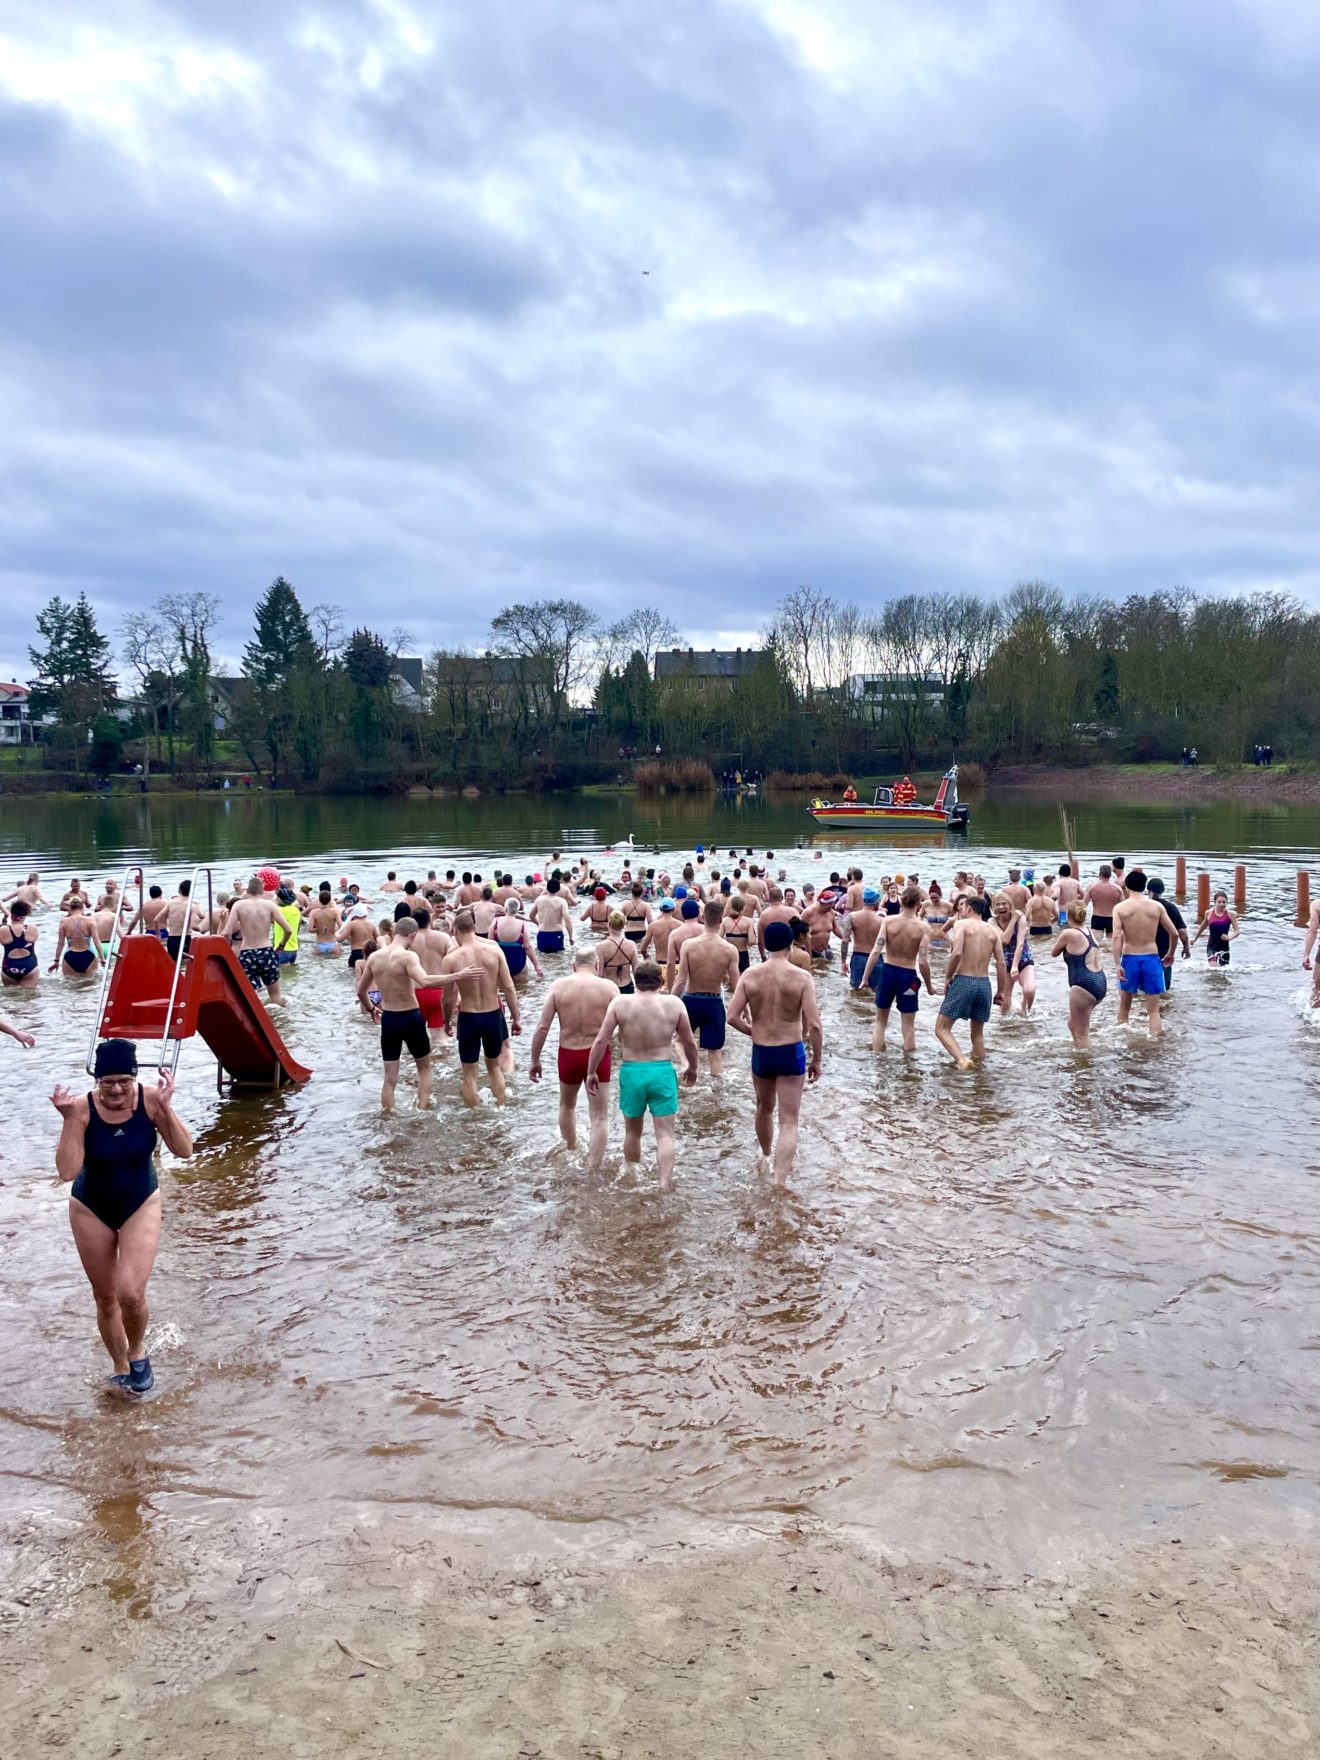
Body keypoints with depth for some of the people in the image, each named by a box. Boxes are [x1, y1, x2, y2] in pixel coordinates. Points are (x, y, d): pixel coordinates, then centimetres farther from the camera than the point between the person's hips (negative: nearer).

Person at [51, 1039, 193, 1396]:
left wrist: (166, 1108, -31)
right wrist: (69, 1120, -34)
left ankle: (138, 1351, 15)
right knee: (105, 1297, 13)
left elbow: (184, 1151, -20)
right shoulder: (82, 1109, -22)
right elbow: (67, 1170, -27)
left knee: (130, 1292, -16)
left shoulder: (150, 1100, -20)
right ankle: (121, 1367, 36)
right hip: (91, 1210, 1)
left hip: (141, 1205, -1)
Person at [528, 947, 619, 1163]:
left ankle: (570, 1151, 47)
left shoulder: (558, 986, -5)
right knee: (599, 1116, 7)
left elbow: (542, 1027, -6)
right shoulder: (608, 987, -7)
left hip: (569, 1054, 2)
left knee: (567, 1105, 29)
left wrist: (535, 1060, 3)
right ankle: (593, 1167, 3)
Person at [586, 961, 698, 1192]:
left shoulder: (620, 1003, -6)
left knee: (632, 1132, 19)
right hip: (662, 1072, -1)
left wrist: (591, 1072, 4)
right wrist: (692, 1068, 22)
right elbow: (689, 1042, 5)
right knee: (664, 1133, 3)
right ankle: (665, 1185, -8)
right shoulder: (674, 1004, -3)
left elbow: (600, 1040, -7)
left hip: (631, 1072, 1)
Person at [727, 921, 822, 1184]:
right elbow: (814, 1025, -15)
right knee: (789, 1121, 2)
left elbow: (733, 1017, -8)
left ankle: (767, 1159, 49)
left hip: (760, 1052, 3)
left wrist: (755, 1032, 10)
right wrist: (816, 1059, -2)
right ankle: (779, 1182, -11)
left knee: (764, 1108, 27)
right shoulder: (802, 977, -12)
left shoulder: (749, 975, -6)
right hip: (792, 1053, -3)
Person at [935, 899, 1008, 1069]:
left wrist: (948, 977, -6)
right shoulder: (993, 930, 9)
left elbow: (956, 953, -18)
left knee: (942, 1028, 0)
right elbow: (1001, 963, 5)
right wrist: (1001, 991, 12)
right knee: (978, 1033, 18)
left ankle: (961, 1060, -21)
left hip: (963, 981, -5)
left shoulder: (961, 924, -4)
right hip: (984, 984, 5)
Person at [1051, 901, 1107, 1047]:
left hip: (1084, 986, -9)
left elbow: (1054, 953, 5)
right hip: (1100, 983, 9)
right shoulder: (1090, 932, 12)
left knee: (1082, 1033, -1)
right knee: (1073, 1023, 26)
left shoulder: (1068, 934, -10)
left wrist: (1058, 939, 20)